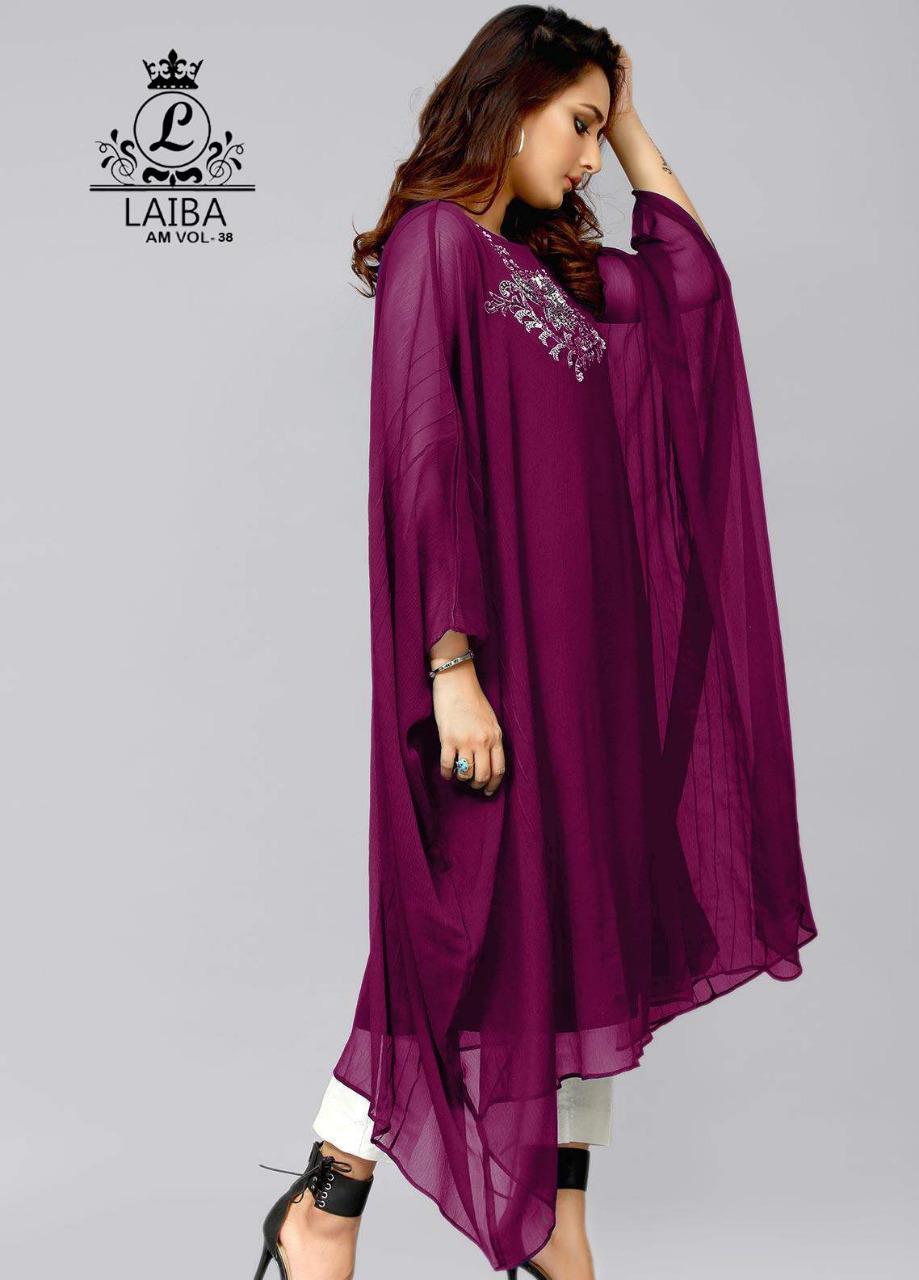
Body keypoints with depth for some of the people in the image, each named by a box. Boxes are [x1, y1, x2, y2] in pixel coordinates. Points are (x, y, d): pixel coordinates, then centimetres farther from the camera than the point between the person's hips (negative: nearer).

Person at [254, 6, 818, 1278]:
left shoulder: (554, 266, 16)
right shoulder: (436, 238, -8)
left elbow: (692, 268, 27)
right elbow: (422, 459, -16)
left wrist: (628, 118, 23)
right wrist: (450, 665, -21)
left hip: (593, 642, 8)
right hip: (500, 641, -8)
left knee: (588, 923, 9)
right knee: (475, 923, -2)